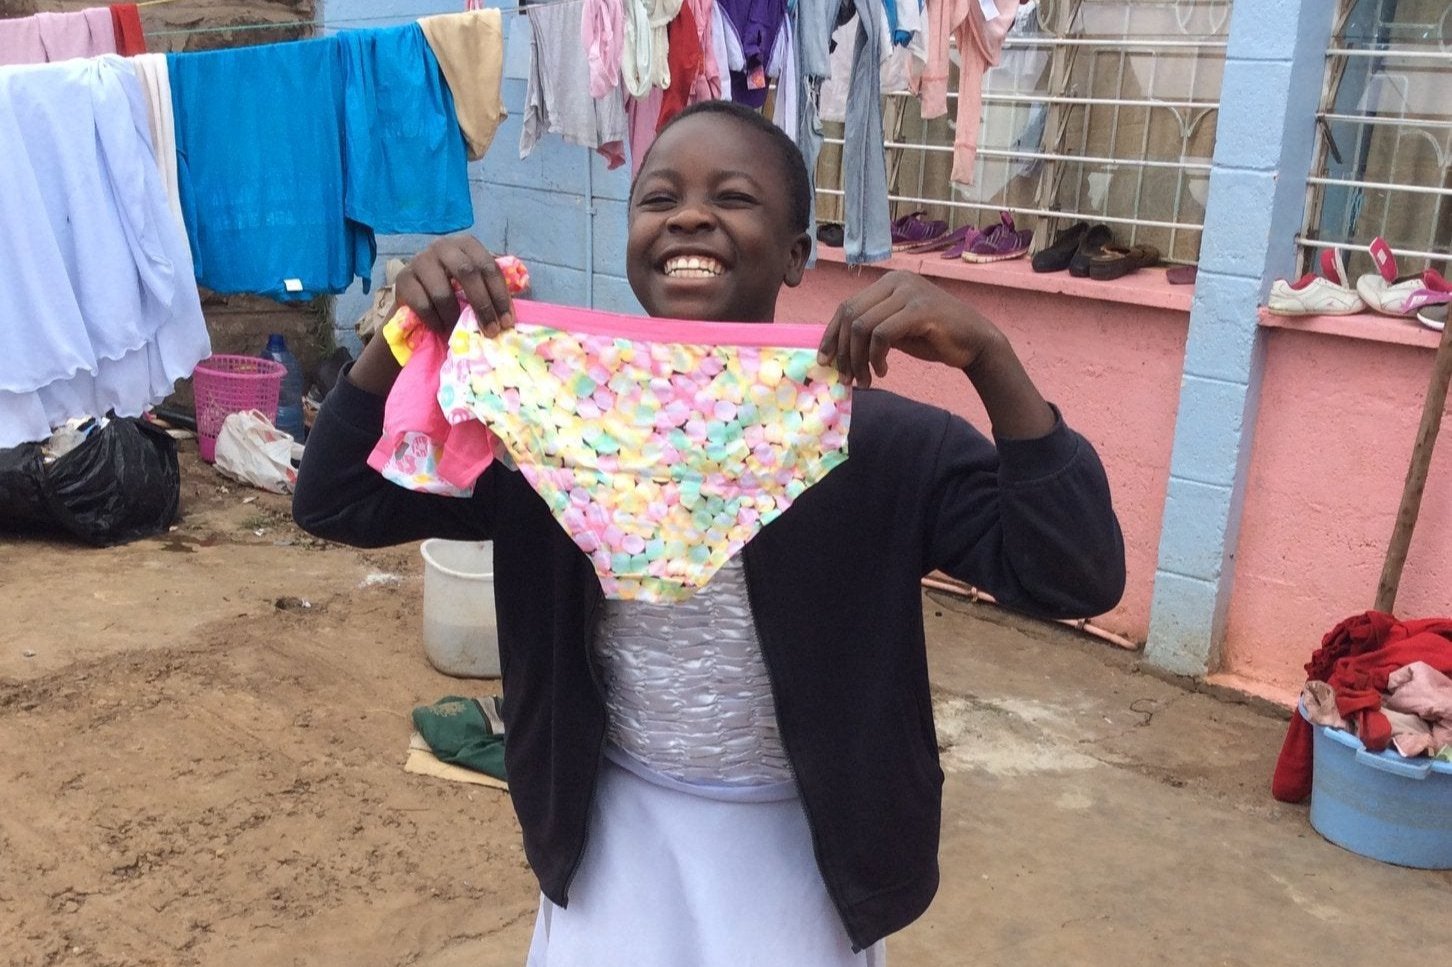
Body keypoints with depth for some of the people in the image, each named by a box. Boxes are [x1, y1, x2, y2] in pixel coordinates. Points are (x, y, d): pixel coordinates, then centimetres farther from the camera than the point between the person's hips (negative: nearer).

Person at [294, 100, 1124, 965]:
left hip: (800, 844, -1)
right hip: (615, 837, 2)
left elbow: (1078, 579, -25)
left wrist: (988, 355, -36)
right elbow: (336, 502, -7)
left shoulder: (885, 443, -17)